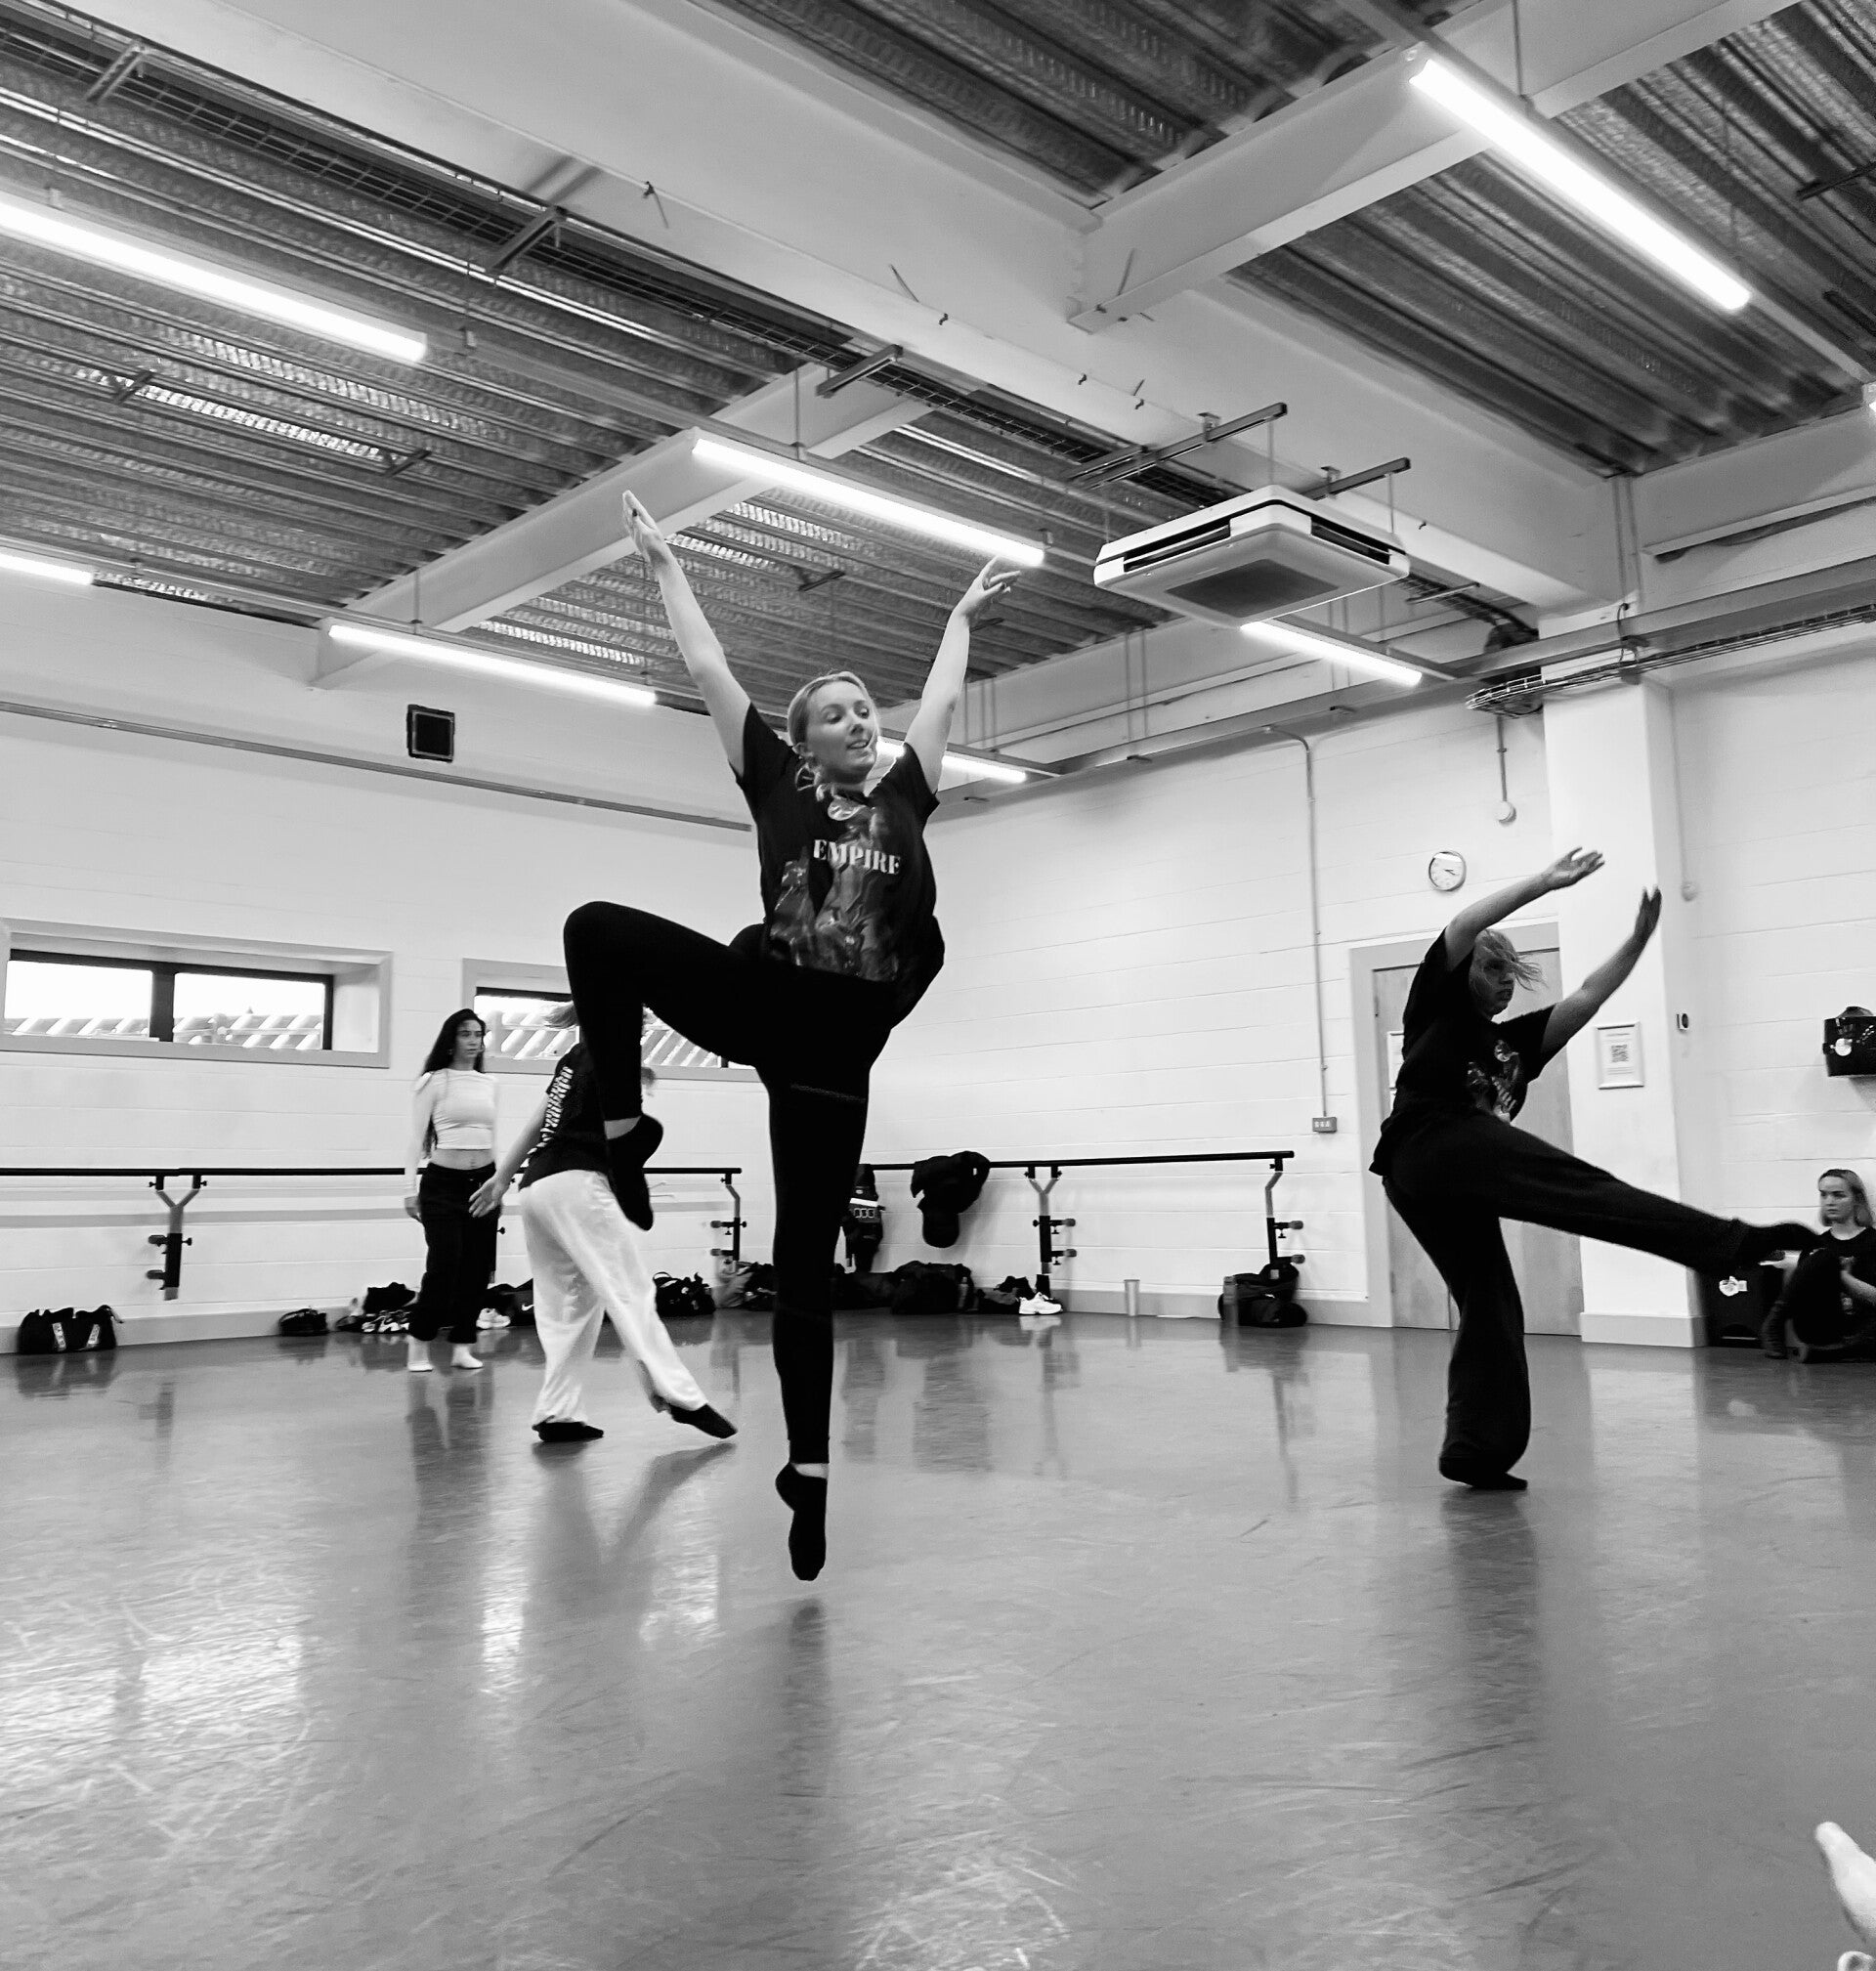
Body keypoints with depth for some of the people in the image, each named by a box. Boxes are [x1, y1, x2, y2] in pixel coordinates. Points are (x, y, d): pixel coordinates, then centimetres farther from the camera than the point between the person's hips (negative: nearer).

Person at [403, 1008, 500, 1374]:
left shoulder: (489, 1083, 11)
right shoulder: (434, 1081, -2)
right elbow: (416, 1138, -3)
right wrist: (410, 1188, -9)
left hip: (483, 1181, 5)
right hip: (444, 1182, -5)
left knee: (477, 1269, 3)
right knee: (443, 1268, -9)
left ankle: (462, 1345, 14)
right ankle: (419, 1345, 8)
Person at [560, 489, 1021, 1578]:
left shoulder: (904, 797, 12)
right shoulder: (779, 785, 7)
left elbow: (942, 697, 25)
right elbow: (710, 671, 11)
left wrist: (964, 613, 37)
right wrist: (667, 564, 17)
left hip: (836, 1044, 1)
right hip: (760, 997, -1)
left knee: (807, 1265, 4)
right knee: (599, 927, -24)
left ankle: (810, 1468, 14)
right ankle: (625, 1126, -9)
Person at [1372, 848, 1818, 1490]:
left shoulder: (1514, 1042, 32)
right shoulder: (1437, 1009, 14)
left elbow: (1586, 999, 23)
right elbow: (1462, 929, -2)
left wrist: (1638, 940, 14)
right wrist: (1544, 883, -5)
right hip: (1431, 1144, -9)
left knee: (1489, 1305, 5)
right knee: (1573, 1185, -23)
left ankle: (1474, 1450, 7)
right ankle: (1727, 1242, -37)